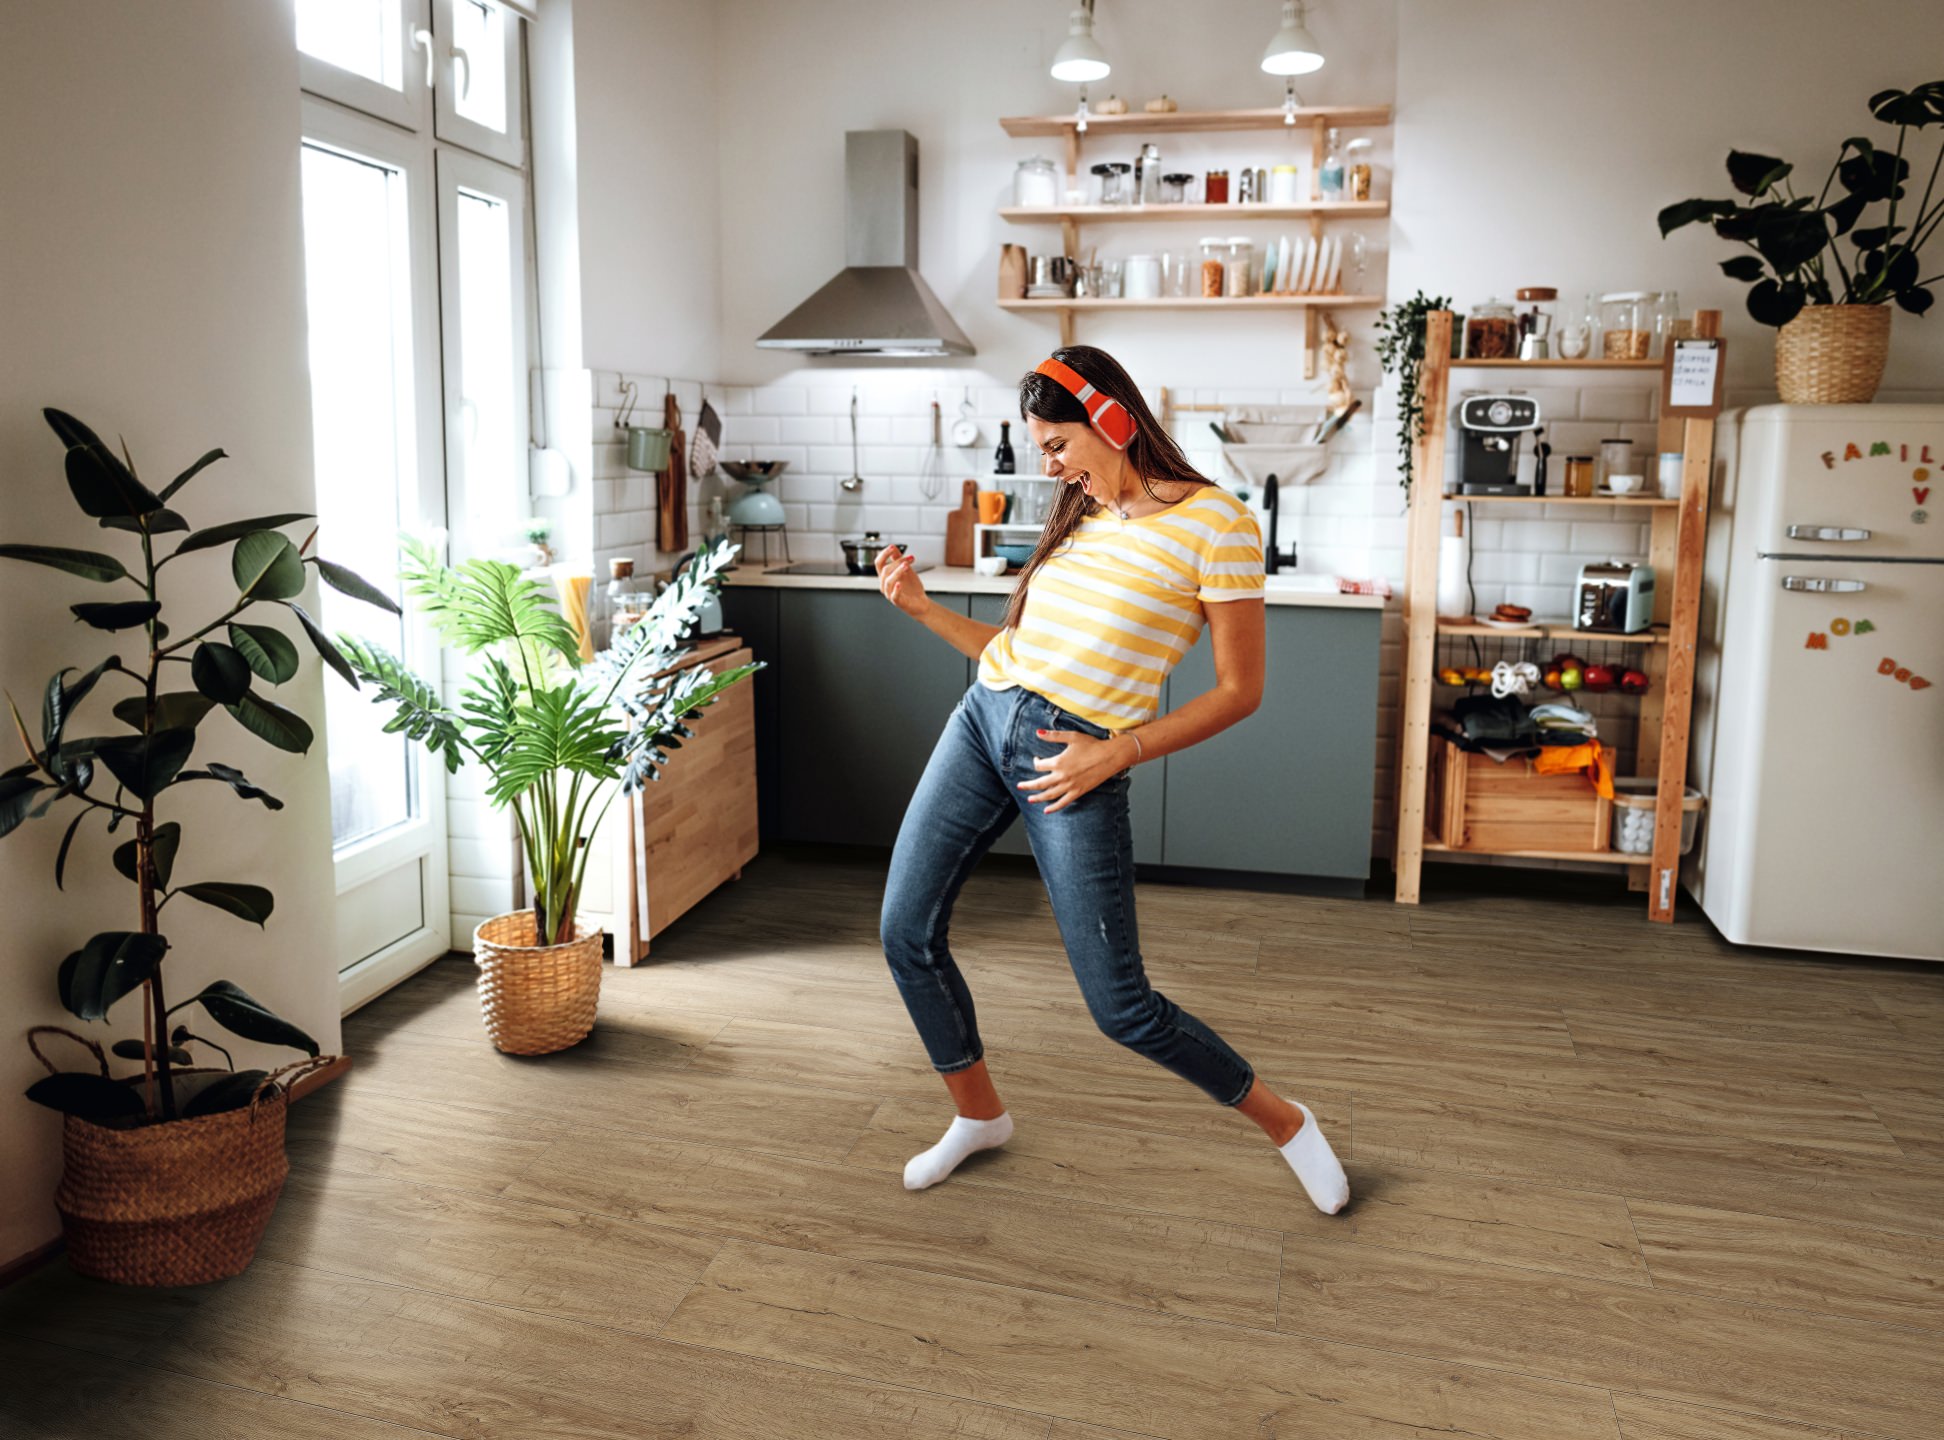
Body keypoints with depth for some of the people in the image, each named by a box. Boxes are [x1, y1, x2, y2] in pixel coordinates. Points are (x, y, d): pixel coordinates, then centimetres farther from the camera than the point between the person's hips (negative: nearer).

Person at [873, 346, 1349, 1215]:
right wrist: (920, 606, 10)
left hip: (1073, 761, -7)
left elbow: (1240, 689, -8)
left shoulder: (1213, 522, -7)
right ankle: (978, 1116, 30)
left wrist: (1117, 752, -15)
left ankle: (1283, 1122, 23)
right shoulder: (1079, 518, 14)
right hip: (982, 720, 7)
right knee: (906, 933, 5)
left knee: (1120, 1007, -4)